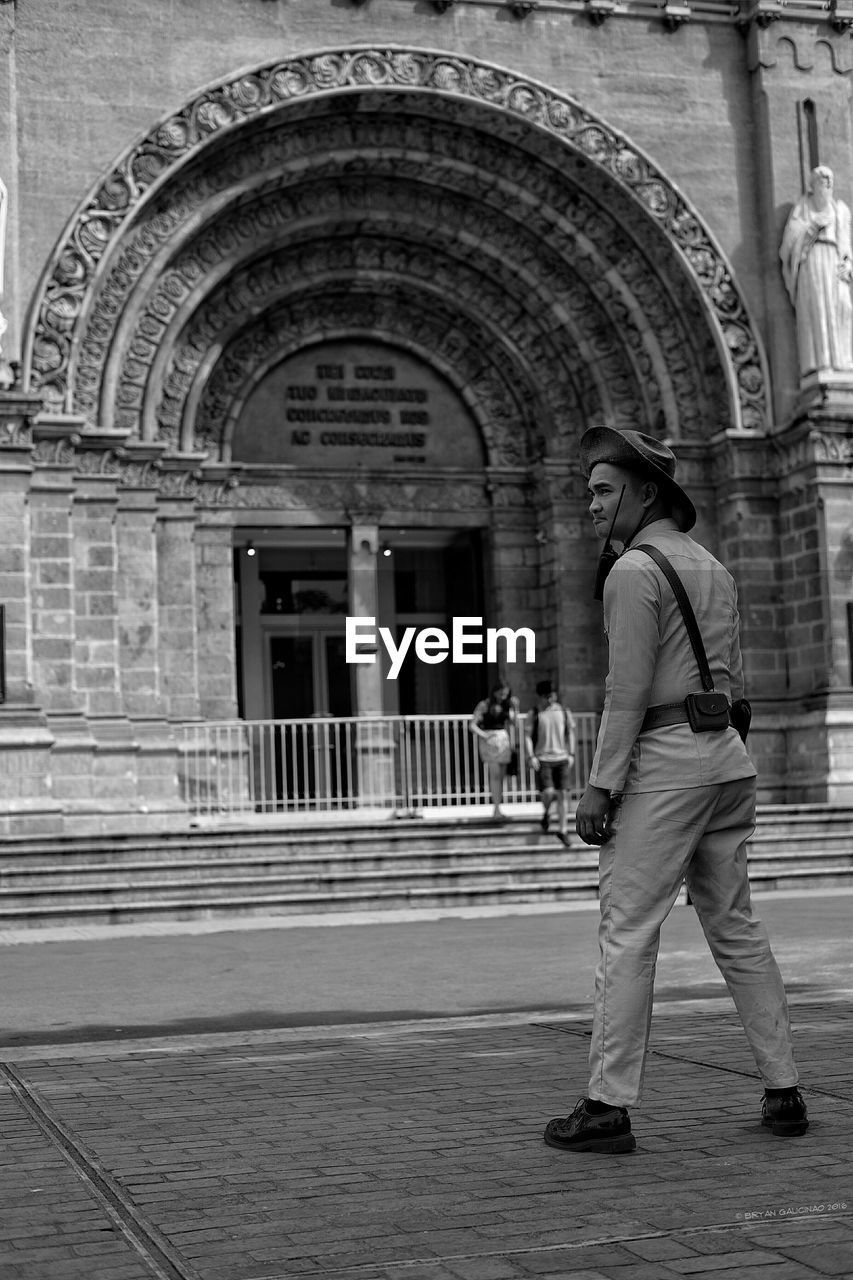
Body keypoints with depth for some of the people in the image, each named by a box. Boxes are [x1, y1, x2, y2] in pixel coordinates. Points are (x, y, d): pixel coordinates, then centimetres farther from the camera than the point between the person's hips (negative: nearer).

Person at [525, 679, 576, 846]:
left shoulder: (564, 712, 6)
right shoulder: (534, 714, -1)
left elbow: (571, 733, 14)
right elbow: (528, 736, -1)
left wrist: (571, 754, 7)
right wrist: (531, 757, -11)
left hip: (561, 758, 2)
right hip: (542, 759, -2)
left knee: (563, 794, -2)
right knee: (548, 793, -14)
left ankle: (563, 830, 5)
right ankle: (546, 813, 20)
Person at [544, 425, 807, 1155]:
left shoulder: (635, 570, -9)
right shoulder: (712, 566, 17)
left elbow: (628, 690, -15)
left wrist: (599, 785, -13)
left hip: (665, 758, -9)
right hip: (729, 755, 9)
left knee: (628, 930, -7)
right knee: (735, 925, 13)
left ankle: (609, 1107, -7)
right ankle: (784, 1092, 14)